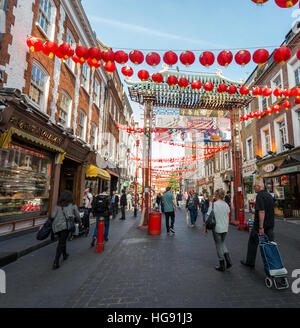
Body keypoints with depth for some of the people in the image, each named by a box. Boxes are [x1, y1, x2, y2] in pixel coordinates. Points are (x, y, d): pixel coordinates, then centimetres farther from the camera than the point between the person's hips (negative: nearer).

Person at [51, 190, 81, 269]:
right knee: (61, 243, 1)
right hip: (65, 225, -4)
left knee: (62, 241, 24)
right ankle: (56, 262, -6)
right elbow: (78, 217, 8)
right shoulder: (73, 205, 3)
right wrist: (78, 221, 29)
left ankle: (64, 254, 41)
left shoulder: (58, 205, 9)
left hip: (57, 226, 4)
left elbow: (53, 216, 0)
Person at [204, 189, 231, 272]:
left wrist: (205, 228, -2)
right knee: (222, 243, 24)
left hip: (217, 228, -5)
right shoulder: (226, 205, 0)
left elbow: (208, 218, -13)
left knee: (219, 246, 9)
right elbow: (228, 218, 9)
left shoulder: (213, 204, -15)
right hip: (225, 228, 5)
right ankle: (228, 261, 16)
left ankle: (222, 266, 20)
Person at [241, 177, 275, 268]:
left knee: (253, 243, 8)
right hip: (270, 224, 8)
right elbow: (271, 211, 18)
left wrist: (261, 227, -23)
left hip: (260, 224, -8)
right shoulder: (269, 195, 10)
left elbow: (261, 211, -25)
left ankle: (250, 262, 20)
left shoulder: (260, 195, -18)